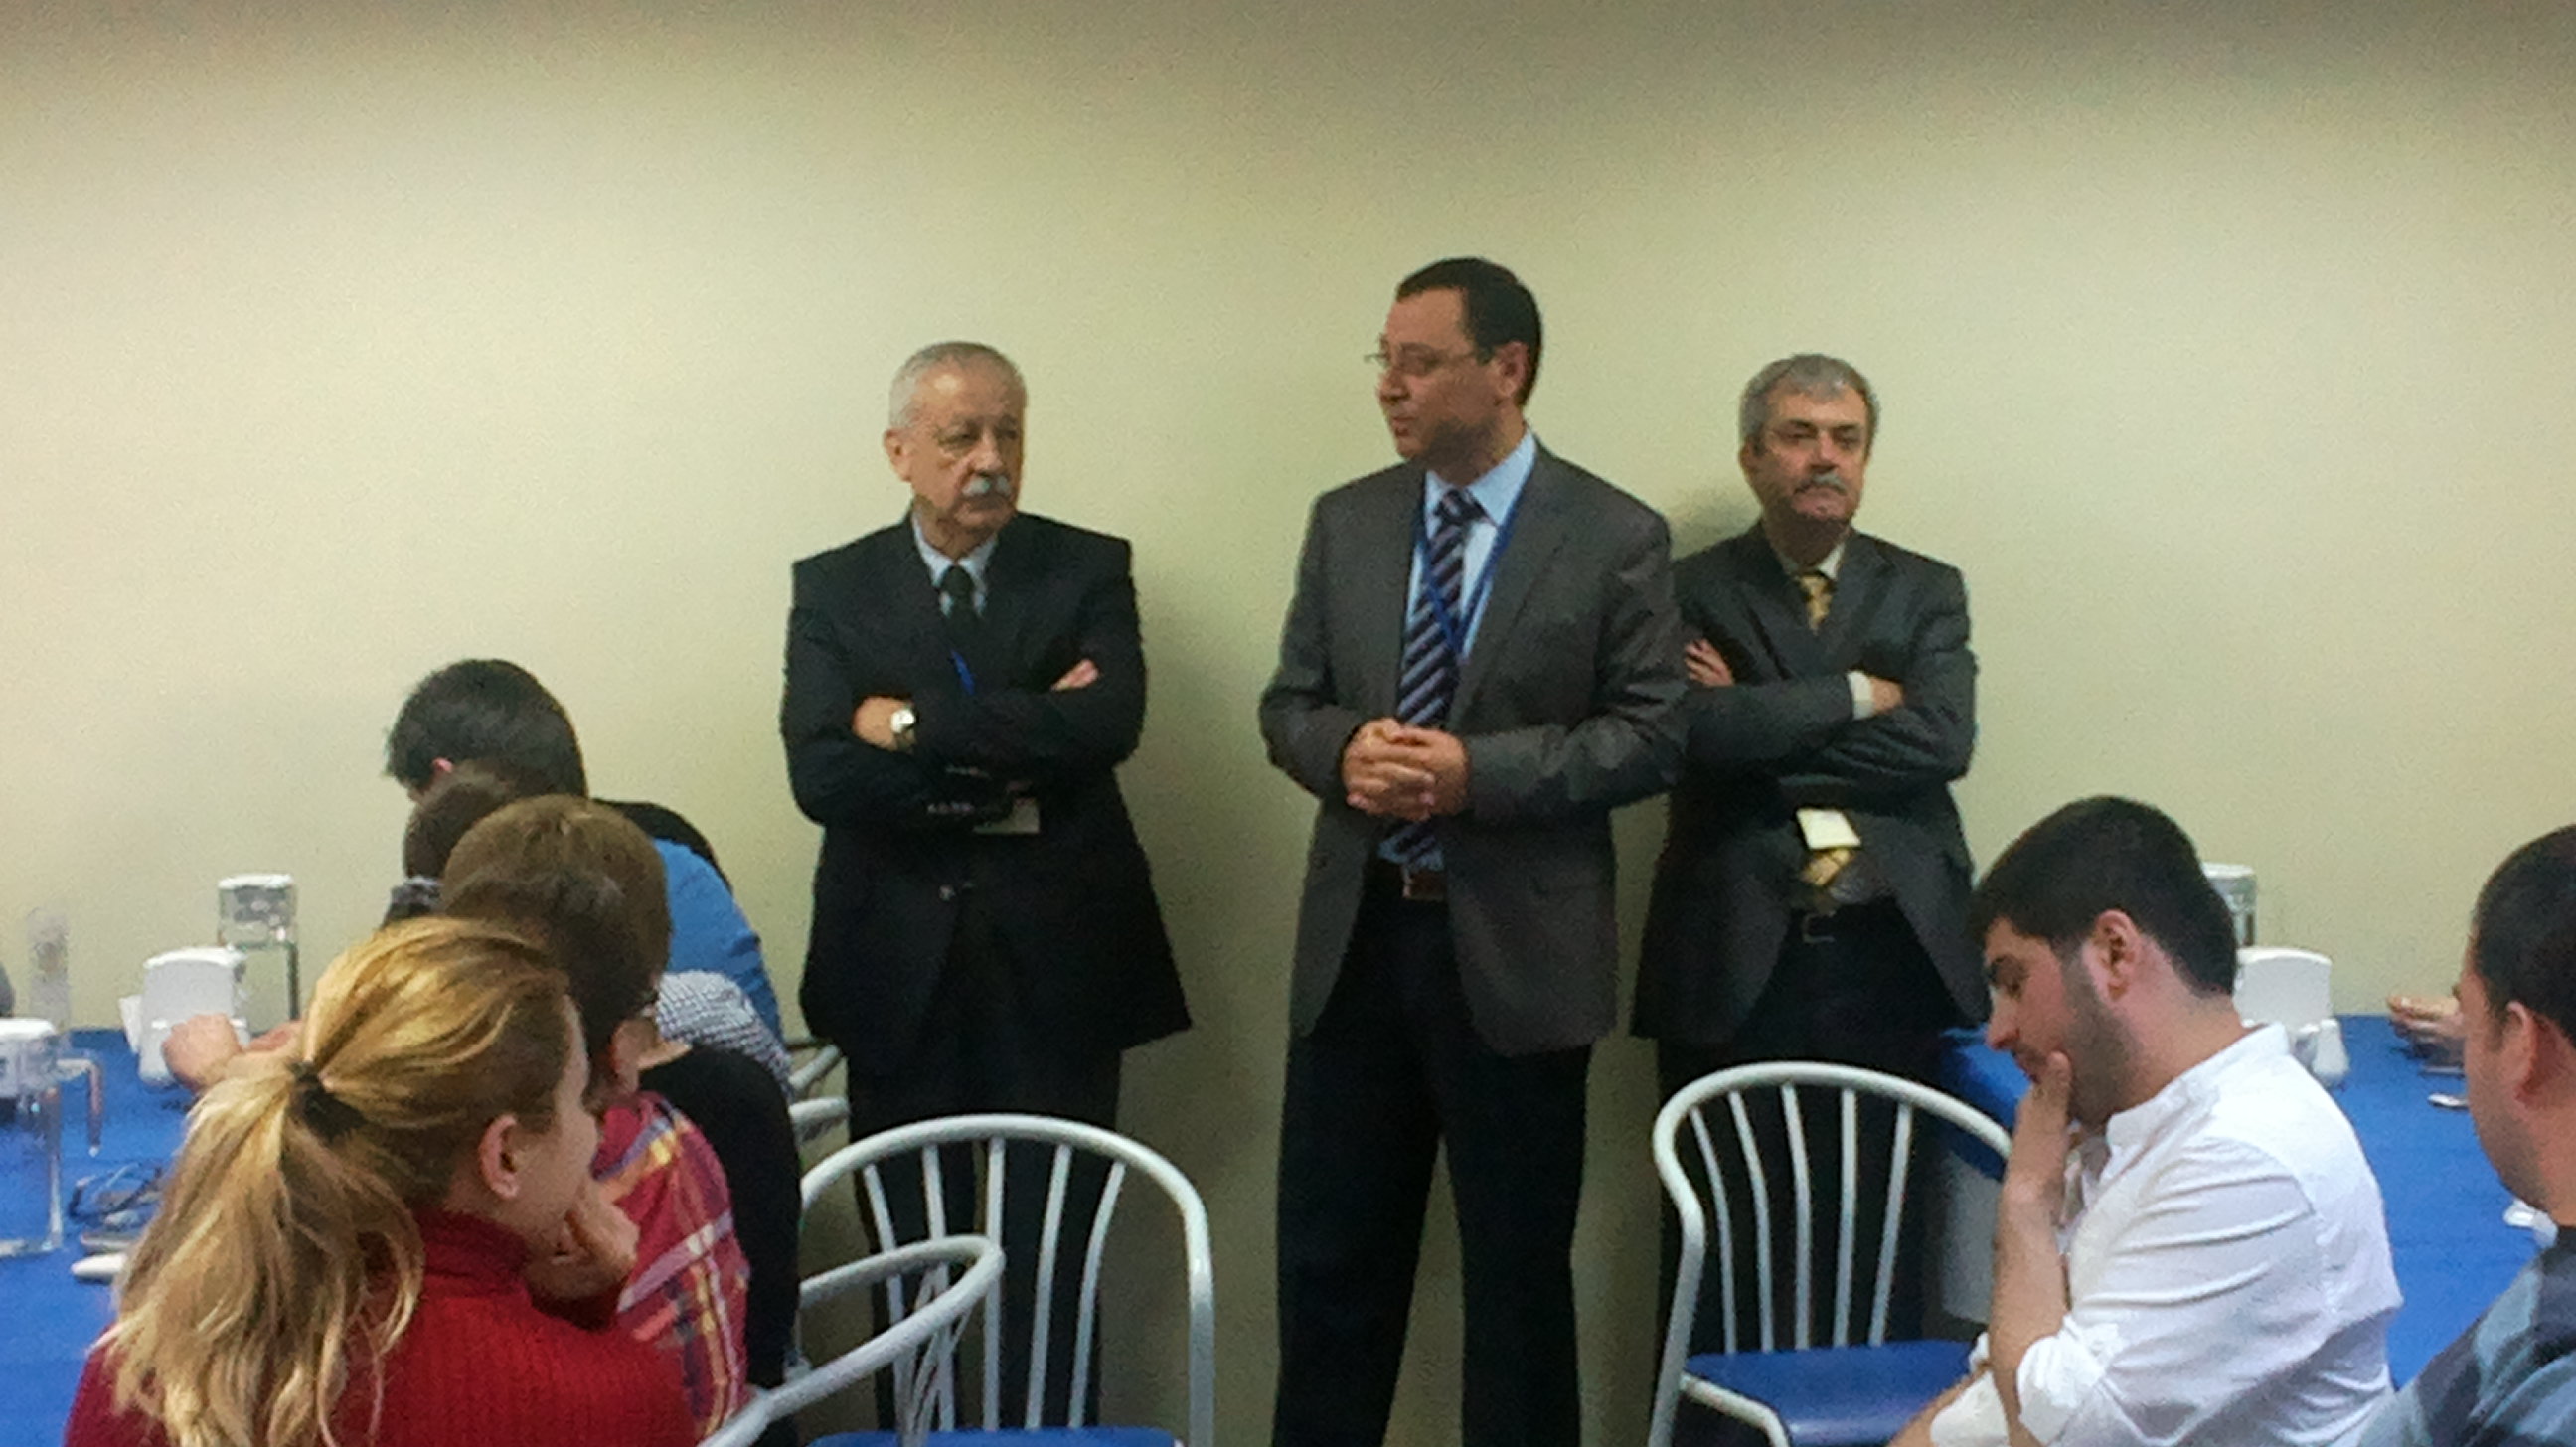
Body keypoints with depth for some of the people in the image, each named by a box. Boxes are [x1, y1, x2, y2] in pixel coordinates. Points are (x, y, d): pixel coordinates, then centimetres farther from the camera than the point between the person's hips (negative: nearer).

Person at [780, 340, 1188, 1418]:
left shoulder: (1087, 569, 2)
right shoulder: (834, 588, 4)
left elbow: (1109, 723, -17)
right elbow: (820, 774, -10)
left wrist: (912, 724, -14)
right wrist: (1008, 762, -14)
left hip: (1055, 964, -1)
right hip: (900, 969, 1)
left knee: (1052, 1256, 4)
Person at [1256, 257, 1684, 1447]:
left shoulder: (1617, 536, -5)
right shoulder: (1345, 522, 7)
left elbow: (1648, 737, -8)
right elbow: (1288, 705, 9)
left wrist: (1478, 772, -20)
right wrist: (1343, 749, -15)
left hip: (1516, 948, -3)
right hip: (1355, 936, 4)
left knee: (1517, 1265, 10)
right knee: (1330, 1256, 11)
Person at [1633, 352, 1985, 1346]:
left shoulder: (1925, 593, 14)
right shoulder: (1691, 592, 7)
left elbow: (1943, 740, -4)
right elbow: (1695, 730, -12)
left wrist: (1766, 725, -6)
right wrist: (1856, 695, -6)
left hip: (1888, 959, 2)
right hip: (1737, 960, -2)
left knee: (1879, 1236, 5)